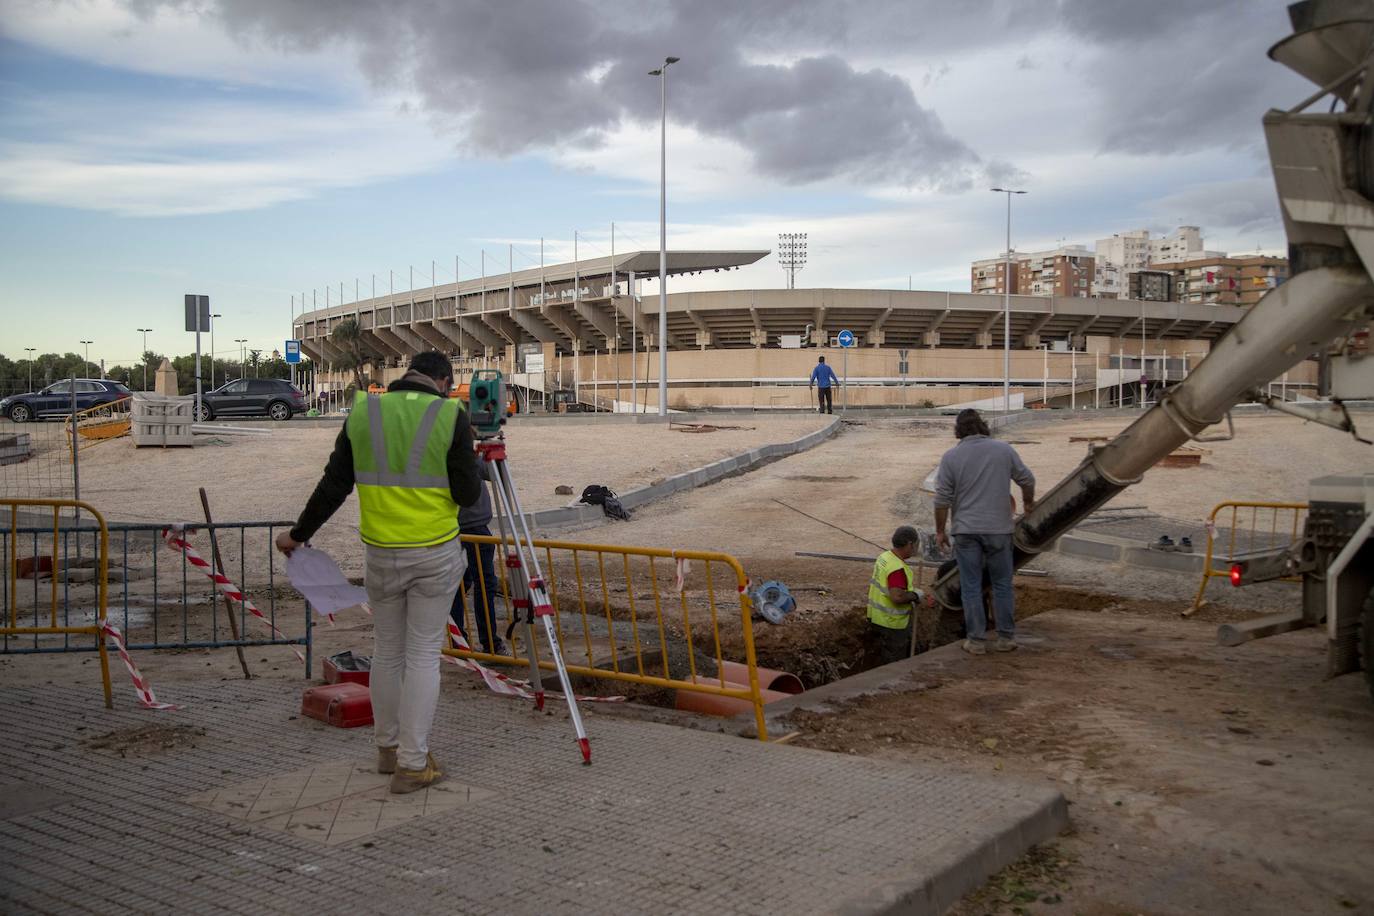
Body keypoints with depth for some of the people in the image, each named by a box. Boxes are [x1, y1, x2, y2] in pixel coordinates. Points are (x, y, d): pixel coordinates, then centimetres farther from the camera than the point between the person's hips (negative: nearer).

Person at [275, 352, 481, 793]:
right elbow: (467, 494, -11)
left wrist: (298, 534, 16)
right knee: (423, 654, 4)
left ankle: (389, 748, 31)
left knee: (386, 650, 18)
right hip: (435, 555, -3)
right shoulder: (450, 416, -9)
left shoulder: (363, 412, 1)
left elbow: (333, 485, 4)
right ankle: (413, 764, 9)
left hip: (381, 554, 3)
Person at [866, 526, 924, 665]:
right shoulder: (898, 568, -27)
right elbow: (897, 597, -34)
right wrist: (915, 595, -17)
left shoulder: (884, 557, 4)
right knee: (893, 665, 4)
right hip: (892, 623, -10)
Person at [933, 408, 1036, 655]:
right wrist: (1029, 502, 28)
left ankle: (976, 640, 7)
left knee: (971, 587, 5)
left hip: (966, 532, -1)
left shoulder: (950, 457, -3)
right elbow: (1027, 479, 9)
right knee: (1002, 585, 11)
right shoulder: (1003, 449, 2)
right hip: (999, 529, 1)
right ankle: (1006, 637, 15)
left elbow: (942, 499, -4)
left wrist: (940, 530, 6)